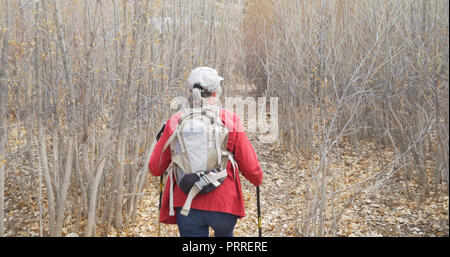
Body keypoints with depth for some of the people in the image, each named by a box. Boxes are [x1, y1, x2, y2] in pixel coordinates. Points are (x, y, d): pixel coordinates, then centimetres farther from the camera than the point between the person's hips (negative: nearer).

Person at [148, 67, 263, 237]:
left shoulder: (175, 122, -5)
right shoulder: (230, 120, -8)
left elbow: (155, 168, 1)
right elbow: (250, 168, -5)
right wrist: (257, 179, 19)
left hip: (186, 205, 1)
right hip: (223, 203, 0)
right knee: (224, 235, 32)